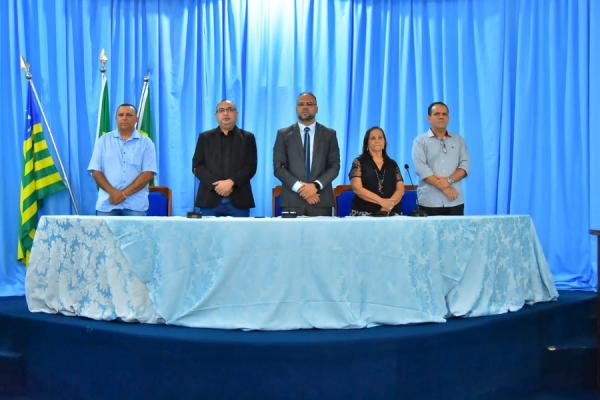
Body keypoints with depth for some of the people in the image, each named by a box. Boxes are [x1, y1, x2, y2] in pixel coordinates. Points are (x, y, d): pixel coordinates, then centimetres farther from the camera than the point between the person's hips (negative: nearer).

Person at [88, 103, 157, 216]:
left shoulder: (146, 143, 5)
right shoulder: (103, 141, 9)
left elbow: (148, 173, -4)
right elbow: (96, 171, 3)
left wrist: (124, 193, -13)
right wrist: (112, 192, -13)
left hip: (135, 204, -1)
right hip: (107, 203, 1)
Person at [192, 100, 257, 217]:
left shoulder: (247, 137, 11)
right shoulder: (205, 137, 13)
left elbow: (251, 167, 2)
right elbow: (197, 166, 5)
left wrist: (231, 182, -14)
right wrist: (215, 185, -10)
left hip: (238, 200, 0)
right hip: (210, 200, 1)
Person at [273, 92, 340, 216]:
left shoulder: (329, 134, 9)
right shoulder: (283, 134, 7)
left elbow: (335, 166, 3)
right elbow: (278, 167, 0)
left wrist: (316, 185, -12)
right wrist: (299, 187, -12)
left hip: (321, 201, 1)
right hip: (292, 201, 0)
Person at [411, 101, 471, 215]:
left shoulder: (459, 140, 14)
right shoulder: (420, 141, 3)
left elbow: (465, 164, 4)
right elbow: (421, 168, -9)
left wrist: (449, 180, -14)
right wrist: (444, 188, -14)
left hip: (455, 201, 3)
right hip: (430, 202, -3)